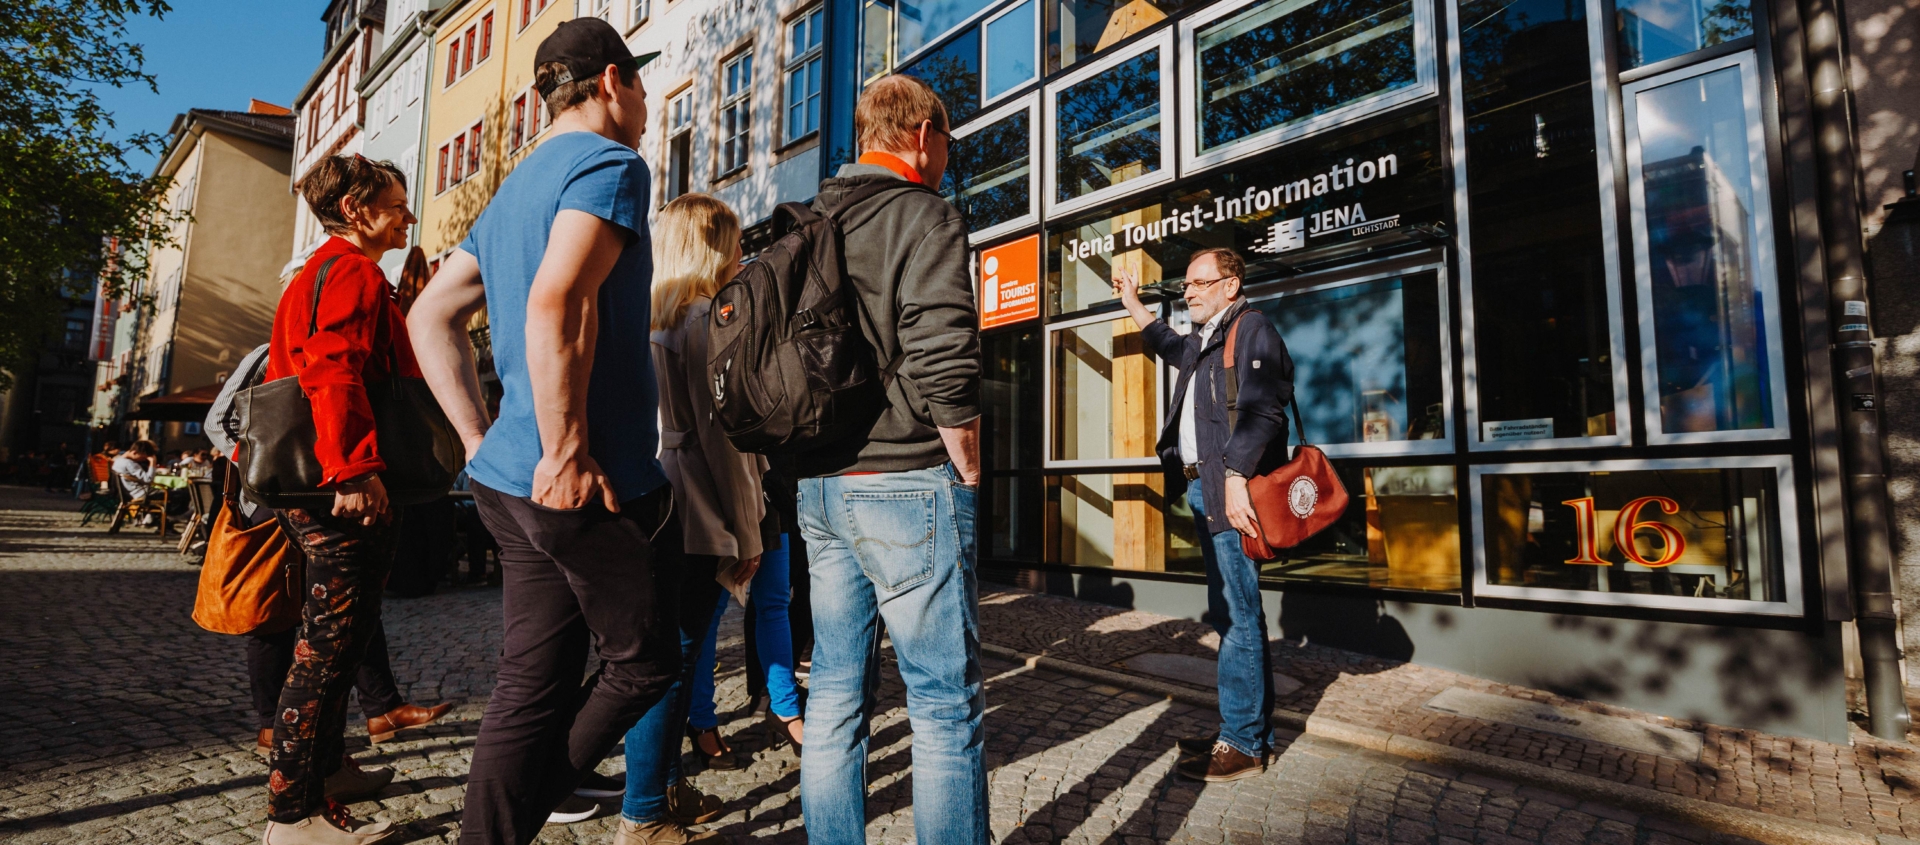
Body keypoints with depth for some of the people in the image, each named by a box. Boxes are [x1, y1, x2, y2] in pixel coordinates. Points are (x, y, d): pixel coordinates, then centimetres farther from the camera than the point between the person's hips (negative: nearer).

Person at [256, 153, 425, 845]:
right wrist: (356, 469, -30)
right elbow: (335, 372, -25)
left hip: (321, 488, 11)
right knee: (333, 639, -6)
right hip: (346, 493, -11)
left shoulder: (320, 272, 24)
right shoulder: (354, 272, -10)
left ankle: (326, 764, 34)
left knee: (339, 633, 20)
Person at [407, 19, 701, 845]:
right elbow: (557, 304, -25)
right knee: (644, 666, 11)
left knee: (532, 685, 14)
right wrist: (566, 453, -20)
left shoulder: (513, 189, 20)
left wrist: (481, 439, 17)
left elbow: (431, 316, 21)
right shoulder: (610, 163, -9)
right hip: (600, 486, -9)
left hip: (507, 482, 9)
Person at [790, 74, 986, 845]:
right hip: (907, 485, -7)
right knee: (946, 705, 2)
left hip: (819, 486, 8)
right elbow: (943, 366, -19)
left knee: (835, 695, 14)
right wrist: (969, 470, -7)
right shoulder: (925, 217, -7)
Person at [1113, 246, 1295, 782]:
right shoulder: (1204, 343, 23)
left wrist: (1236, 477, -27)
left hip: (1231, 491, -10)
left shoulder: (1251, 328, -6)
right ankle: (1254, 731, 24)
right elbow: (1168, 345, 47)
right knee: (1231, 614, 14)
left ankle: (1242, 745, 2)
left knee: (1237, 618, -6)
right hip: (1204, 488, 10)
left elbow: (1260, 410, -19)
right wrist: (1132, 302, 46)